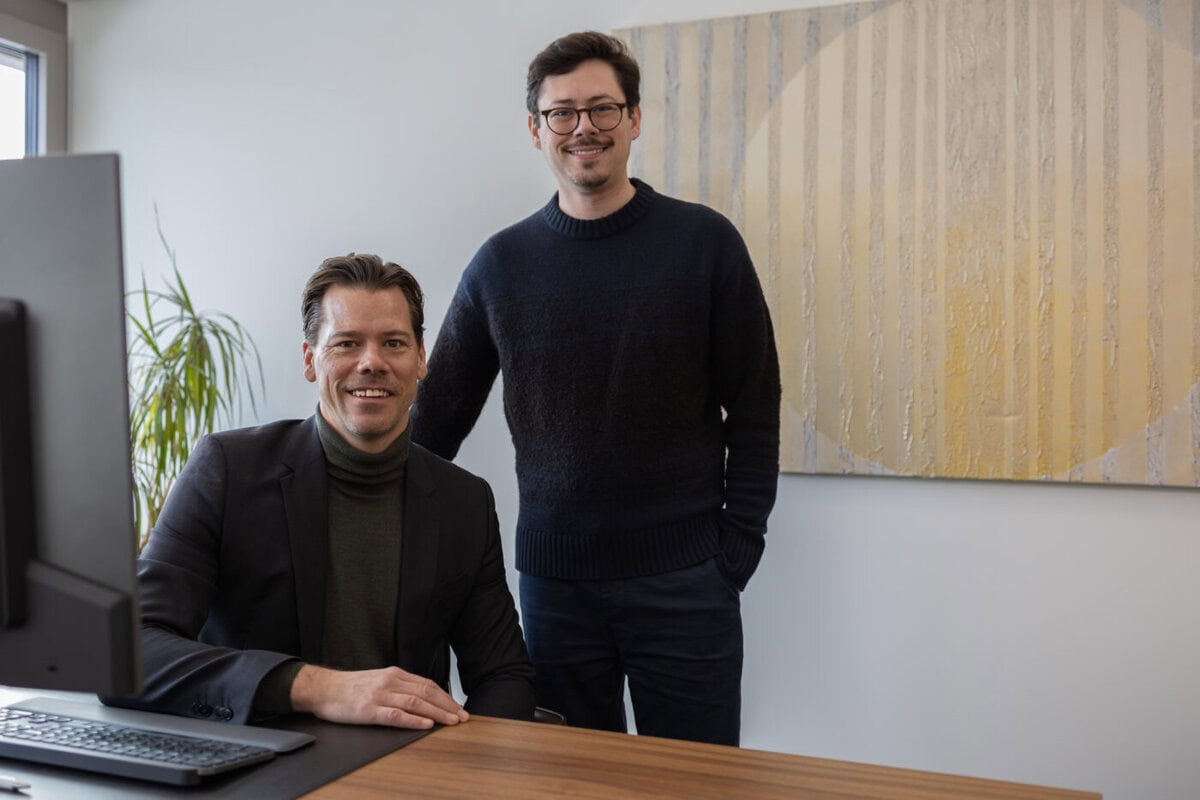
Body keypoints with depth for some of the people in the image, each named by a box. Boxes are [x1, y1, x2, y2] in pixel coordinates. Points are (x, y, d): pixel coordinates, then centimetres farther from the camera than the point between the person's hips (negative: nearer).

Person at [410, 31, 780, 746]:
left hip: (684, 579, -2)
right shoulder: (503, 264, 4)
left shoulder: (704, 243, -2)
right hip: (553, 579, 2)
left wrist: (735, 553, -5)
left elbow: (754, 414, 0)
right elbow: (439, 418, 10)